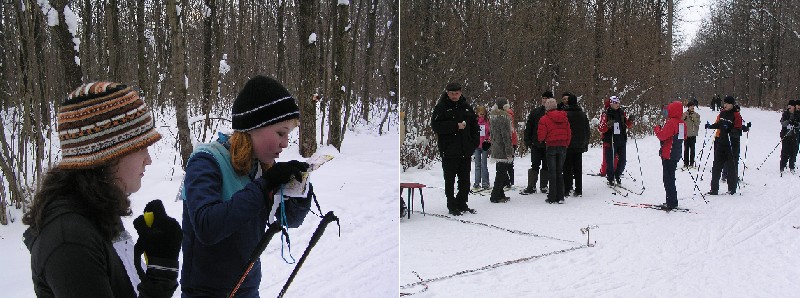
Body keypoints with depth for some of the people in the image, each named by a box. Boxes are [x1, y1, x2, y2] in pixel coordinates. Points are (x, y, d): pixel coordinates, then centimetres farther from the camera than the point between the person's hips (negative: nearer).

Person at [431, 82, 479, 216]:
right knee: (450, 180, 3)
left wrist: (474, 142, 5)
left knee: (465, 180, 10)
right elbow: (436, 126, -15)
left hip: (465, 151, 5)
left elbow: (474, 125, 17)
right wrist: (456, 126, -19)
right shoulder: (441, 107, -4)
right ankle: (452, 206, 12)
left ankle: (462, 203, 22)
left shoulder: (467, 107, 10)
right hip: (449, 151, -4)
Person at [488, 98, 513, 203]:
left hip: (496, 150, 9)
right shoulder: (503, 117, -17)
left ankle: (500, 194, 25)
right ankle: (495, 196, 0)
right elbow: (506, 135, -19)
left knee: (500, 172, 17)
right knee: (502, 173, -3)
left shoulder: (493, 116, 10)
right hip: (503, 150, -9)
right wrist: (509, 152, -17)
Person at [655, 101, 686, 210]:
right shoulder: (682, 123, 8)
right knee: (671, 178, 17)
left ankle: (671, 203, -3)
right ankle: (673, 201, 22)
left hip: (668, 155, -9)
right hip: (676, 154, 9)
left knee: (668, 179, -3)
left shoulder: (671, 122, -18)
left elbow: (662, 136, -23)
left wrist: (657, 129, -3)